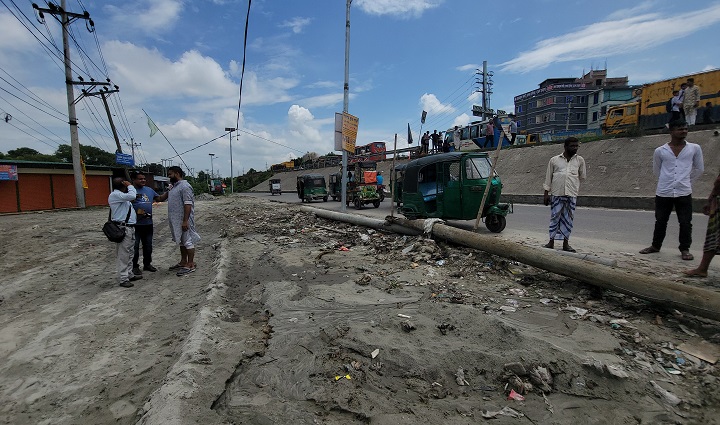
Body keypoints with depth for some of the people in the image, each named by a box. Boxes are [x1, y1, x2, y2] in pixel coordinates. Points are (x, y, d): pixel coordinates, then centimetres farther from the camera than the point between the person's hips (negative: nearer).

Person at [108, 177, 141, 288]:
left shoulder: (122, 196, 20)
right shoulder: (114, 195, -12)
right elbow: (132, 196, -25)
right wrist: (130, 186, -10)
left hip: (130, 228, 10)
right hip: (122, 228, -10)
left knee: (129, 254, 16)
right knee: (123, 255, -5)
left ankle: (129, 275, 26)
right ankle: (123, 279, 0)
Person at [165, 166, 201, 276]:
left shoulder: (185, 186, -16)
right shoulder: (174, 186, 15)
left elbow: (188, 204, -22)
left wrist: (185, 221, -26)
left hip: (183, 220, -10)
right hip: (176, 220, 10)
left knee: (187, 241, -4)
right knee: (181, 241, 17)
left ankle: (190, 265, 2)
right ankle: (183, 262, 27)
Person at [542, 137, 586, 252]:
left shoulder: (580, 160, 10)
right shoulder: (554, 160, 6)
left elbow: (582, 177, 20)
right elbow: (548, 177, 7)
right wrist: (546, 193, 4)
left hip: (572, 195, 2)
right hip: (556, 194, -1)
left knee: (568, 219, 5)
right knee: (555, 217, 2)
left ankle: (565, 243, 13)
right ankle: (551, 242, 11)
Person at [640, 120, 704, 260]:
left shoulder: (694, 148, 5)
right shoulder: (660, 151, 3)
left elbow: (699, 169, 15)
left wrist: (686, 181, 14)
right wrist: (667, 181, 14)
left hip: (684, 193, 0)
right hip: (663, 193, 0)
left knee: (685, 223, 1)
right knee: (660, 222, 11)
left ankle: (685, 249, 14)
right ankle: (655, 245, 24)